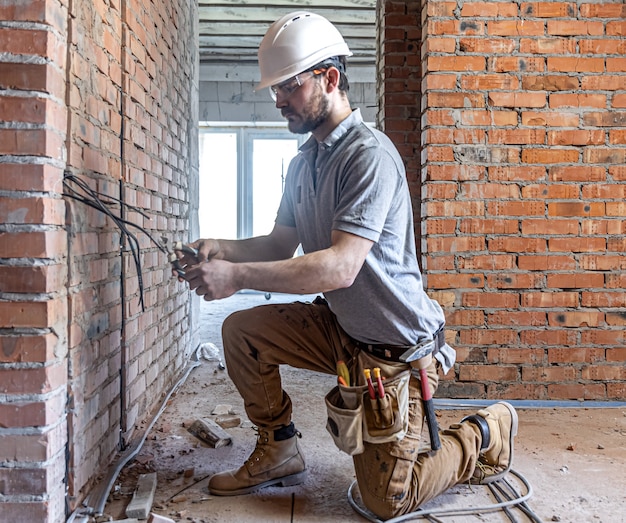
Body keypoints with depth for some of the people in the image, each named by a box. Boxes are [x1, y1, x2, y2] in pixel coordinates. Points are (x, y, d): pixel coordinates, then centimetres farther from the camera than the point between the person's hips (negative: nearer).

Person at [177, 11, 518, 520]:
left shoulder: (369, 154, -22)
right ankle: (279, 452, 13)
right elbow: (282, 242, 9)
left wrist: (238, 276, -33)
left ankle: (485, 436, 22)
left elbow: (341, 266, -31)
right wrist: (224, 248, -10)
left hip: (394, 344, -8)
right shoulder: (303, 163, 8)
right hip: (340, 327, 8)